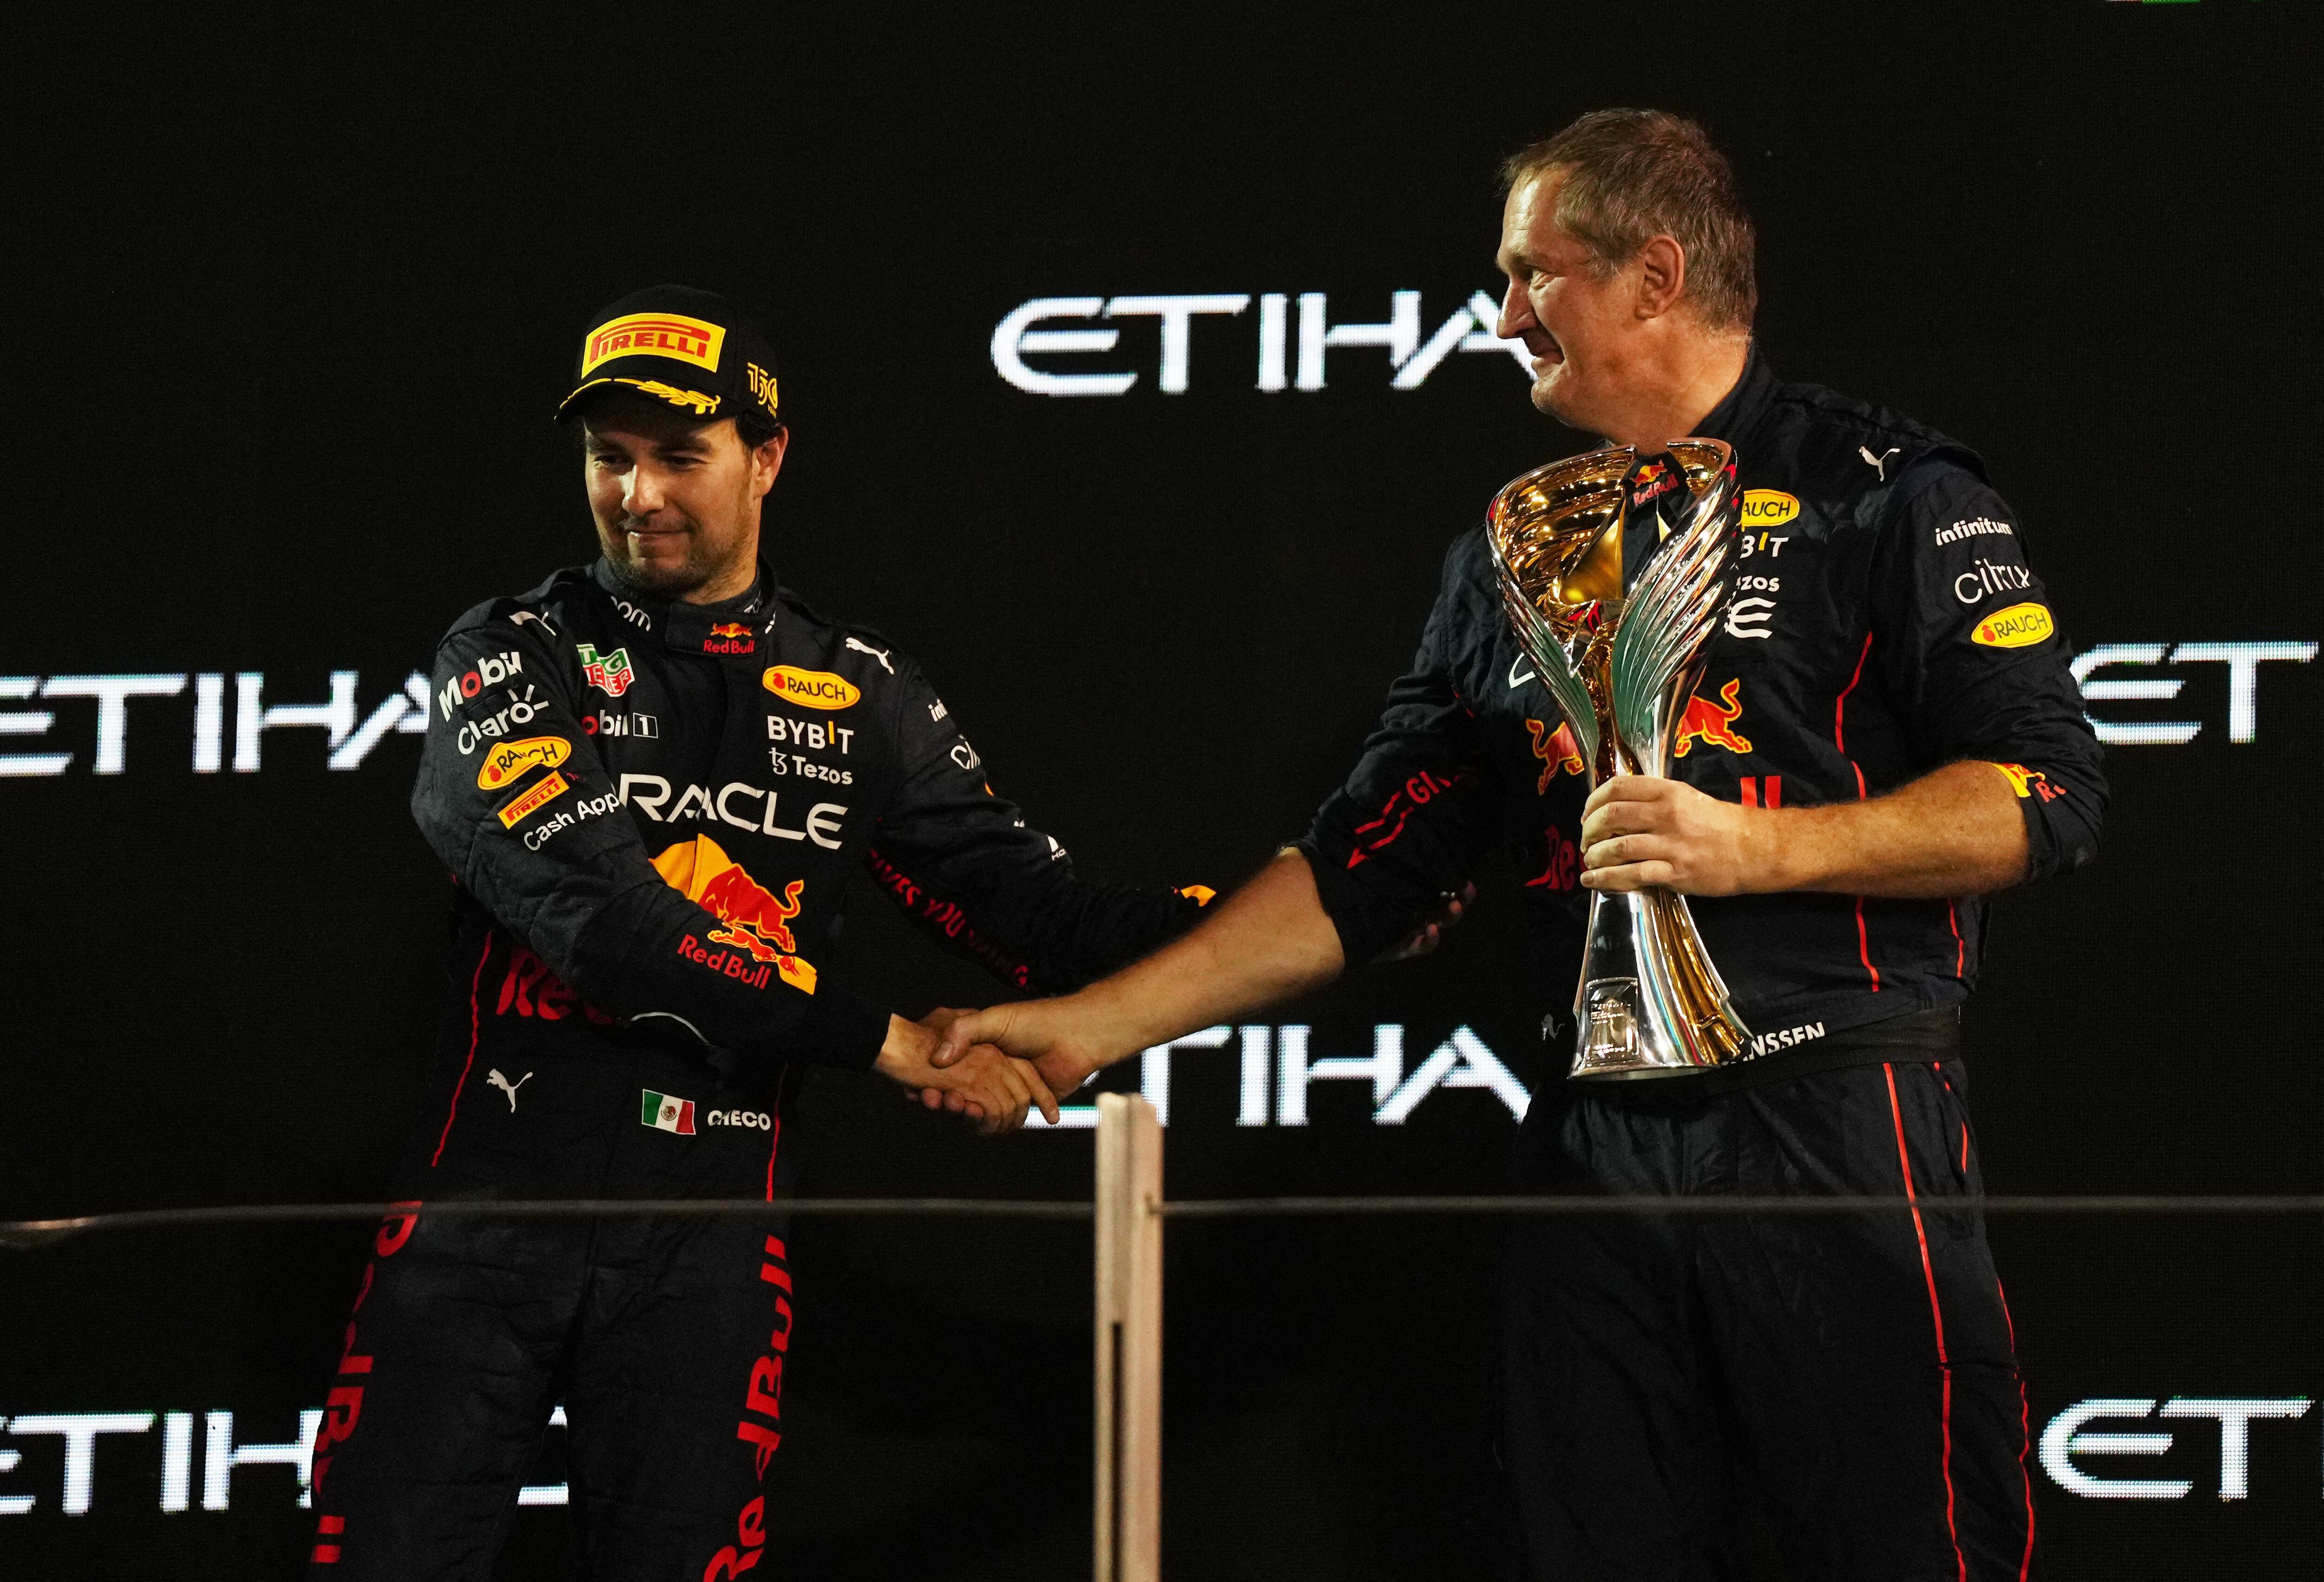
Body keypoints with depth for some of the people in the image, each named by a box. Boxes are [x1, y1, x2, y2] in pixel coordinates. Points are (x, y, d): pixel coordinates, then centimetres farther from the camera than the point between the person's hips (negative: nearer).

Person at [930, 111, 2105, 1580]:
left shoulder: (1885, 494, 0)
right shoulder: (1515, 551, 18)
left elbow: (2044, 796, -8)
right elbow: (1361, 866, 16)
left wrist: (1750, 847, -15)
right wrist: (1094, 1024, 10)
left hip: (1840, 1128, -5)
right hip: (1596, 1152, 5)